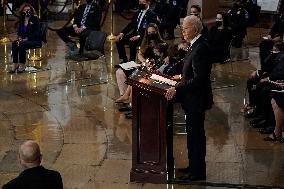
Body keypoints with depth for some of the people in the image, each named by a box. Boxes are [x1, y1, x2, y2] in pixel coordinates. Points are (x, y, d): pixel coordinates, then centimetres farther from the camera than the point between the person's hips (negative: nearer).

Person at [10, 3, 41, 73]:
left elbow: (37, 33, -12)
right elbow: (19, 31, 14)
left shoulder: (35, 19, -5)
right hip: (24, 39, 5)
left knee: (22, 44, -34)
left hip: (35, 40, -5)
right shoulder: (21, 20, 12)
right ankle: (14, 64, -30)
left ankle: (22, 65, -27)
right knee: (14, 43, -26)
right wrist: (19, 38, -9)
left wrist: (27, 39, -20)